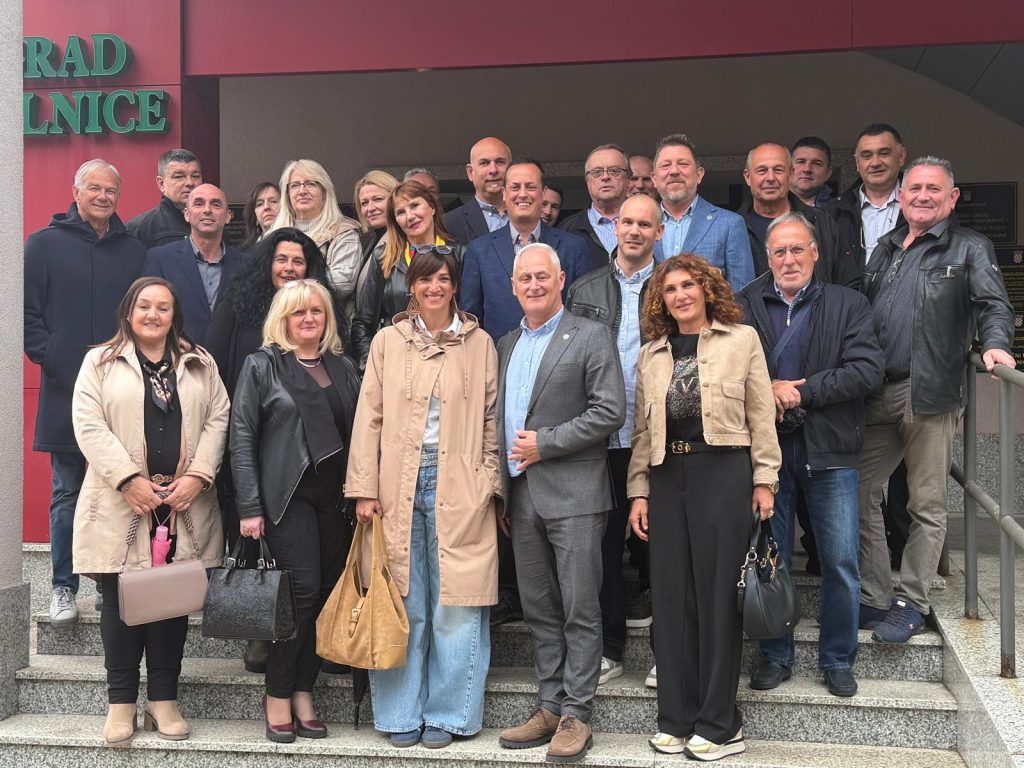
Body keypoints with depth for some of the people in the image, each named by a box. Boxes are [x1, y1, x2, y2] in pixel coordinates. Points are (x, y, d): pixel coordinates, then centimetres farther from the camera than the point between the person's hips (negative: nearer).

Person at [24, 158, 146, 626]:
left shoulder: (135, 251, 11)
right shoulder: (45, 244, 5)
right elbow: (27, 311, 2)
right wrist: (50, 358, -9)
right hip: (66, 392, -2)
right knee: (67, 494, 4)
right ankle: (64, 587, 14)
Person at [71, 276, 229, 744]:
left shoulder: (199, 364, 14)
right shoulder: (100, 362, 6)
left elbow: (217, 419, 6)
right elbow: (89, 425, -4)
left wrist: (197, 476, -8)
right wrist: (129, 479, -14)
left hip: (183, 506, 2)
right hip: (122, 504, -2)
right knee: (121, 599, 2)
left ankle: (164, 699, 15)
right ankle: (121, 702, 13)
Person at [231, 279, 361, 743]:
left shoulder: (343, 369, 14)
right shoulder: (262, 365, 1)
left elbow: (357, 434, 13)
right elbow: (242, 438, -3)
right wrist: (249, 507, -9)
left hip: (336, 495, 5)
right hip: (288, 494, -4)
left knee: (328, 593, 3)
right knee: (304, 590, -10)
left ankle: (303, 693, 14)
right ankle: (277, 696, 6)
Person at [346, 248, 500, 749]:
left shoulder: (479, 344, 8)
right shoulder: (388, 342, 8)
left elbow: (491, 420, 8)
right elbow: (369, 417, 6)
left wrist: (490, 483, -1)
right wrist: (364, 489, 0)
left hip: (458, 485, 0)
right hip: (398, 485, 1)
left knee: (455, 604, 1)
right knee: (403, 604, 5)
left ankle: (446, 713, 15)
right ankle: (402, 713, 17)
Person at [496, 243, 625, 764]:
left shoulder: (590, 336, -2)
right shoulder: (506, 345, 17)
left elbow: (610, 412, -11)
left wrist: (545, 444, -12)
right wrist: (502, 491, 13)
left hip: (573, 493, -6)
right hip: (520, 496, 6)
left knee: (579, 611, -2)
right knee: (539, 611, 11)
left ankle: (576, 715, 5)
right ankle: (549, 707, 19)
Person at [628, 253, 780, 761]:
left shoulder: (741, 339, 6)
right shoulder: (651, 354, 16)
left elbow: (761, 415, 2)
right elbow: (643, 429, 14)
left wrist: (764, 480, -4)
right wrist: (638, 491, 7)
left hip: (723, 471, -4)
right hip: (667, 476, 4)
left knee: (717, 593, -2)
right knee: (671, 595, 5)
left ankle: (719, 725, 7)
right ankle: (676, 719, 15)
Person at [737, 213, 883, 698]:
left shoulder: (848, 305, 3)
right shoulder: (744, 307, 6)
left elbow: (868, 370, -9)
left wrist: (800, 392, -13)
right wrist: (769, 388, -17)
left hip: (829, 452, -1)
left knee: (841, 562, 3)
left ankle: (837, 659, 20)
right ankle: (775, 655, 24)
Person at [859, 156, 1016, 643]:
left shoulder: (969, 248, 5)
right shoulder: (886, 248, 19)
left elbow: (993, 304, -6)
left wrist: (994, 343, -27)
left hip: (930, 393, -5)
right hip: (876, 393, 5)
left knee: (927, 506, 3)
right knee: (860, 494, 5)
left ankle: (911, 605, 14)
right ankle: (873, 597, 16)